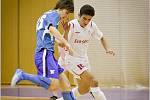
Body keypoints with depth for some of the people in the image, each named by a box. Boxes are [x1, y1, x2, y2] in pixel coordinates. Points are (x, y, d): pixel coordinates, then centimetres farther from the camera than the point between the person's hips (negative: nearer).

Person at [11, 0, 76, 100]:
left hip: (48, 54, 11)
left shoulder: (47, 15, 26)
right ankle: (23, 75, -18)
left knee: (65, 84, 6)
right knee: (54, 86, -24)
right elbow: (52, 29, -25)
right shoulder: (54, 14, -4)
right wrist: (66, 43, -28)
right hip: (45, 53, -11)